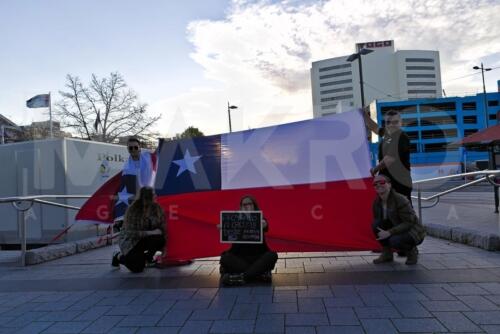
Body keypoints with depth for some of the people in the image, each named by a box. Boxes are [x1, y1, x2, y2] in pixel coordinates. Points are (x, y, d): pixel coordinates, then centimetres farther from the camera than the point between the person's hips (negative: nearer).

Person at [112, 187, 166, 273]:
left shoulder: (157, 209, -8)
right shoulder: (132, 210, -21)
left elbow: (163, 228, -2)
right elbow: (130, 232, -24)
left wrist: (164, 245, -9)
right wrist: (150, 233, -30)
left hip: (146, 240, 4)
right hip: (130, 240, -4)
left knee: (160, 240, -30)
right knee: (138, 268, -23)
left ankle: (147, 257, 2)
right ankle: (119, 257, 9)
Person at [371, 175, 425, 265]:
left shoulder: (400, 200, -25)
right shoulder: (377, 202, -5)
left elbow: (409, 223, -25)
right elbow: (376, 219, 6)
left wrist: (389, 232, -30)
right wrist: (384, 232, -13)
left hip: (414, 232, -6)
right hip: (398, 230, 6)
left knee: (395, 241, -35)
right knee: (376, 224, -18)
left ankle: (412, 251, 0)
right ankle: (387, 253, -1)